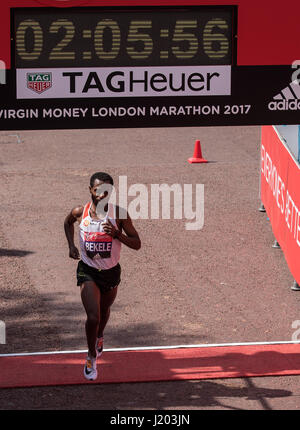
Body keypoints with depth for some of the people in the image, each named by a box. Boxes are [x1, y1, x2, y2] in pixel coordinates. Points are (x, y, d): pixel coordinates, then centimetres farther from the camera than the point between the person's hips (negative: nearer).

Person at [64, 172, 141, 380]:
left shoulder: (119, 213, -16)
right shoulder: (80, 212, -13)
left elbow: (137, 244, -13)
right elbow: (68, 222, 13)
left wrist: (117, 234, -29)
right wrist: (71, 245, 0)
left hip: (111, 271, 2)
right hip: (88, 271, -2)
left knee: (104, 311, 25)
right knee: (93, 317, -15)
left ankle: (99, 336, 58)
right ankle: (92, 357, 7)